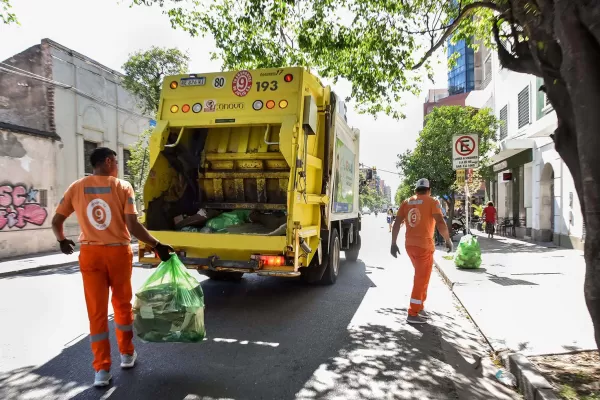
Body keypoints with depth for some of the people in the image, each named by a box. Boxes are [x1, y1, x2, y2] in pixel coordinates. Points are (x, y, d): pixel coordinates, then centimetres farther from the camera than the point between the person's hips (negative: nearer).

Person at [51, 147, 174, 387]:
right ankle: (127, 354, 31)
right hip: (118, 252, -2)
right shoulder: (122, 187, -8)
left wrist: (62, 241, 24)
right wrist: (157, 245, -10)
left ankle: (102, 369, 10)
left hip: (90, 254, 2)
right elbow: (133, 226, -16)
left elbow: (56, 221, 6)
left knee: (96, 311, 7)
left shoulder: (76, 188, 1)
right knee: (122, 304, 16)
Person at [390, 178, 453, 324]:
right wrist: (448, 241, -3)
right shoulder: (432, 202, -5)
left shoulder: (407, 202, 9)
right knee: (421, 279, 4)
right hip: (424, 245, -5)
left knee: (421, 277, 22)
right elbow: (440, 223, -16)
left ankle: (419, 308, 28)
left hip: (410, 245, 5)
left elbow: (396, 223, 5)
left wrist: (393, 244, 9)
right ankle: (413, 314, 6)